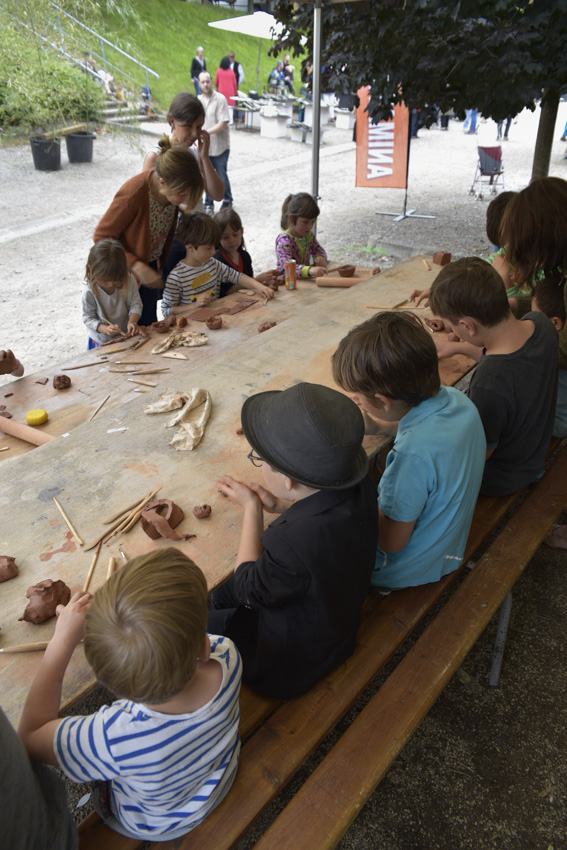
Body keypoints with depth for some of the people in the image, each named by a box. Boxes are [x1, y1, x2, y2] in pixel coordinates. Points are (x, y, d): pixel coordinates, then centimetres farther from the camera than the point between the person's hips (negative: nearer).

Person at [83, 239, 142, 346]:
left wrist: (132, 321, -25)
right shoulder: (89, 291, -22)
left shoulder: (129, 280, -16)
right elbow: (88, 318, -13)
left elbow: (135, 304, -6)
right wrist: (105, 329, -31)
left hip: (126, 334, 1)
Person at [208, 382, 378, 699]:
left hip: (294, 659, -7)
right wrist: (280, 506, -11)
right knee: (218, 592, 23)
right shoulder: (360, 487, -22)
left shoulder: (295, 544, -45)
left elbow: (250, 592, -22)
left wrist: (251, 508, -16)